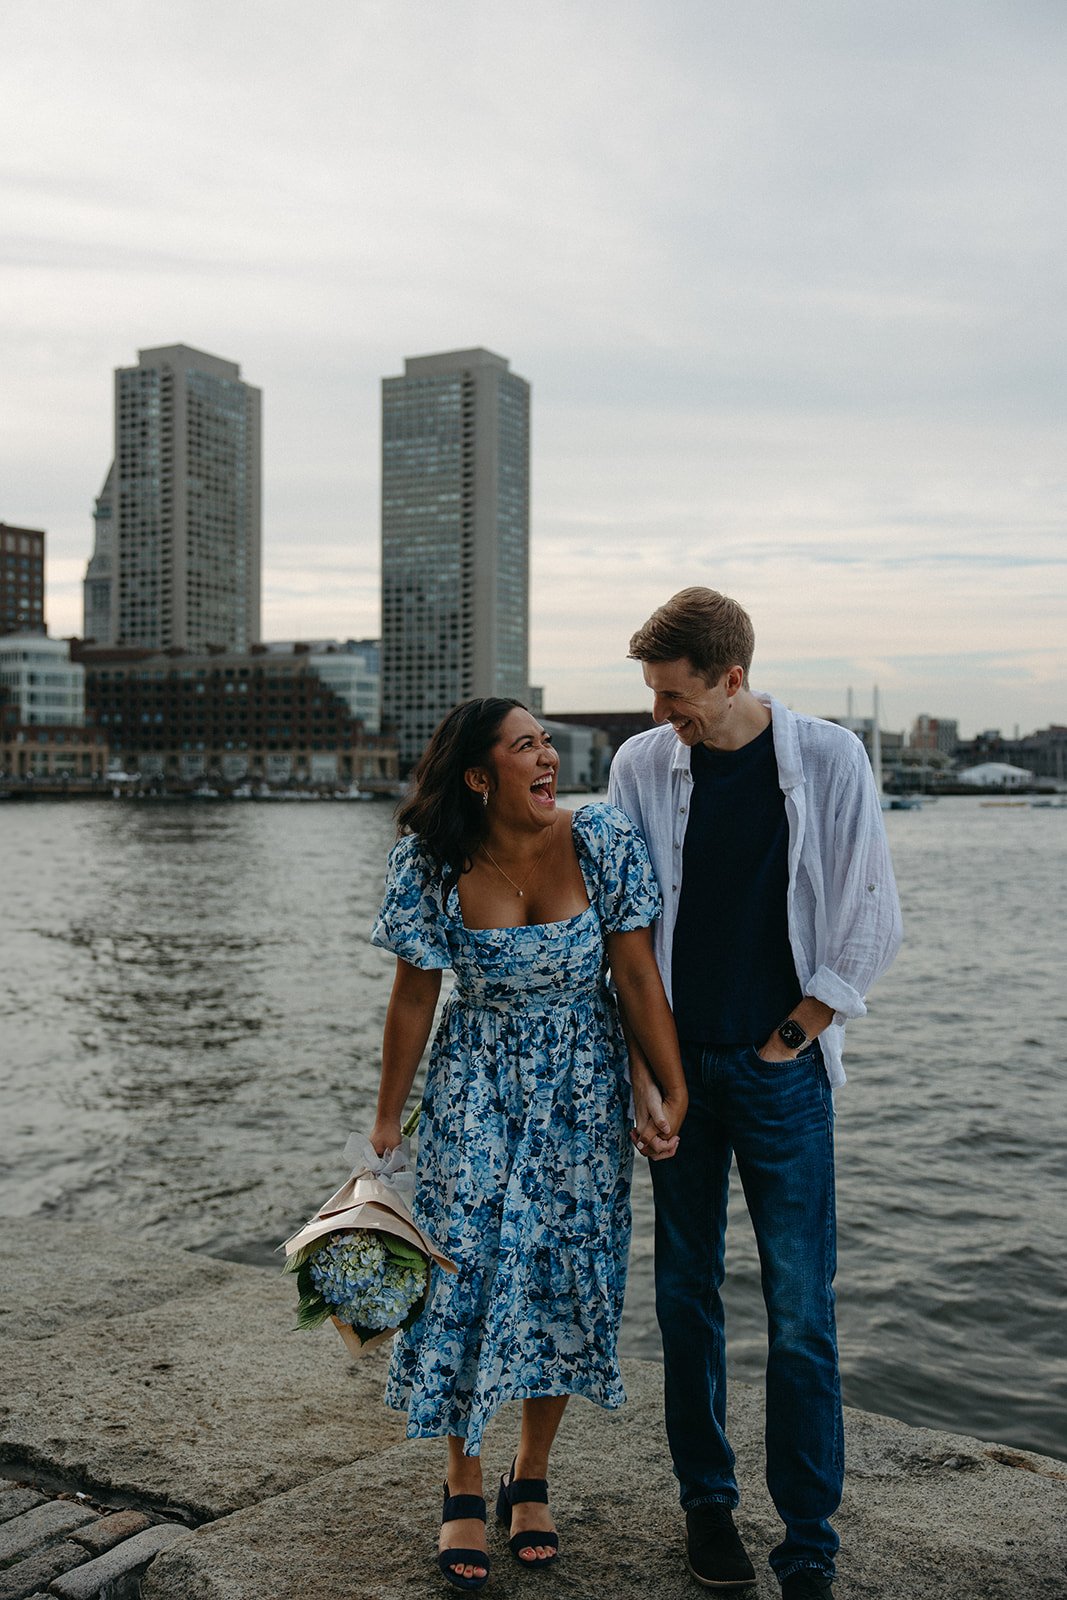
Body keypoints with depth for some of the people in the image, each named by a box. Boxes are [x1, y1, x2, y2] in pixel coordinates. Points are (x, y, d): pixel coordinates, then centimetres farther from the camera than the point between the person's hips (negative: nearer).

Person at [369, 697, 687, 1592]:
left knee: (567, 1276, 7)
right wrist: (389, 1118, 3)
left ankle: (532, 1478, 29)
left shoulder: (605, 842, -13)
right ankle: (464, 1490, 22)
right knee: (468, 1274, 0)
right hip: (476, 1090, 0)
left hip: (584, 1091, 1)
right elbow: (414, 997, -3)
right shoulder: (431, 865, -13)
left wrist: (675, 1091, -9)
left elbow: (639, 978, -8)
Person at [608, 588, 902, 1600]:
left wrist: (792, 1036, -4)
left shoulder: (829, 760, -6)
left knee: (801, 1314, 0)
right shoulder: (641, 765, -1)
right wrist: (642, 1071, -2)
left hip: (782, 1067, -2)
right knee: (686, 1295, 11)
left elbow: (871, 924, -1)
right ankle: (705, 1499, 29)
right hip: (678, 1064, 2)